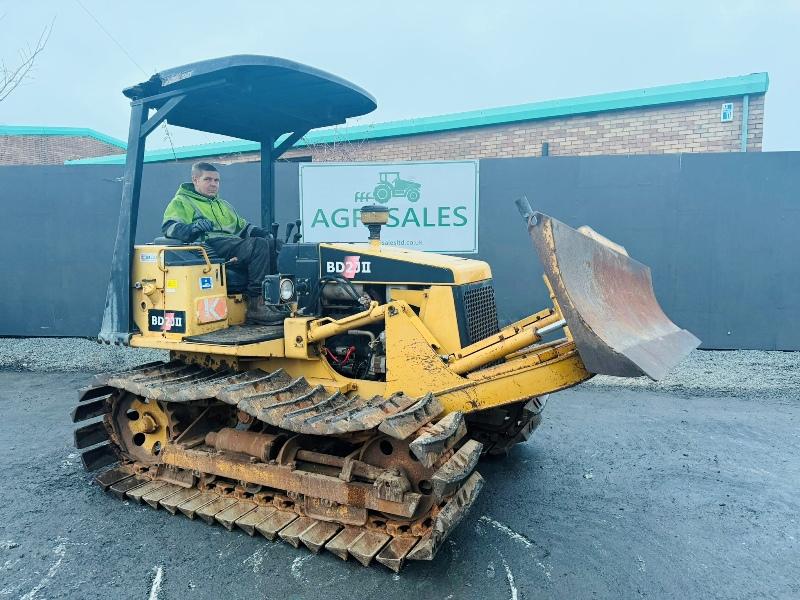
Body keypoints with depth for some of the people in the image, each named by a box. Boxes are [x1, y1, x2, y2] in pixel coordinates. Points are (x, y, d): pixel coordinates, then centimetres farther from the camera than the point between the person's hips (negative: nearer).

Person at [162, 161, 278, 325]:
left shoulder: (224, 205, 36)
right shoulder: (181, 202, 14)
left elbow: (242, 226, 34)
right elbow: (169, 226, -3)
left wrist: (260, 232, 12)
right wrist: (191, 228, -26)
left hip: (234, 243, 7)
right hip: (210, 246, -7)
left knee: (270, 242, -20)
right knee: (259, 245, -30)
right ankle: (255, 304, -32)